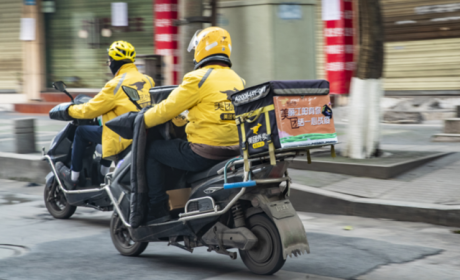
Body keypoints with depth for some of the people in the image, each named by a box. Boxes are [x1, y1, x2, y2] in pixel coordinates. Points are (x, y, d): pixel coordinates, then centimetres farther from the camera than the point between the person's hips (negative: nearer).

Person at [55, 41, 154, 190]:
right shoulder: (148, 80, 7)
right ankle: (103, 174, 41)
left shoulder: (116, 84, -13)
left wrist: (69, 110, 12)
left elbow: (90, 110, -7)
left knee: (81, 131, 10)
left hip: (125, 138, -8)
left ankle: (73, 178, 19)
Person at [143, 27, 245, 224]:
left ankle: (157, 211, 7)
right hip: (234, 152, 8)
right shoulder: (237, 80, 12)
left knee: (152, 151, 9)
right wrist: (187, 118, 34)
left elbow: (168, 109, -7)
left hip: (204, 153, -8)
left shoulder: (199, 78, -11)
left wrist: (142, 121, 9)